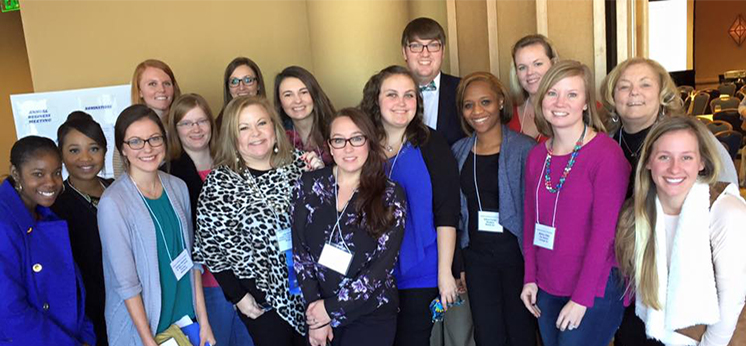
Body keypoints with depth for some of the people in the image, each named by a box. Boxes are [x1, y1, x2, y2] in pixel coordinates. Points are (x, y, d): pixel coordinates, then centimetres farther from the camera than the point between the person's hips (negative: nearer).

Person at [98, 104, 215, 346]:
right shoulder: (113, 203, -18)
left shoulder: (178, 187, -2)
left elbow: (191, 256, 3)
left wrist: (203, 321, 3)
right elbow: (125, 281, -16)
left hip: (186, 315, 5)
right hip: (140, 326, -4)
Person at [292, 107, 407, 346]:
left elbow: (383, 265, -13)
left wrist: (331, 308, -14)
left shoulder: (391, 196, -8)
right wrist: (316, 311, -9)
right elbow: (299, 251, -3)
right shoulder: (309, 185, -3)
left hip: (372, 315, -2)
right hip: (318, 310, 2)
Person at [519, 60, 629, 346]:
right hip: (547, 290, 6)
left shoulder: (607, 154, -14)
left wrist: (582, 298, -16)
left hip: (596, 291, -5)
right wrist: (530, 277, 6)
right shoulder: (536, 156, 4)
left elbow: (605, 230, -16)